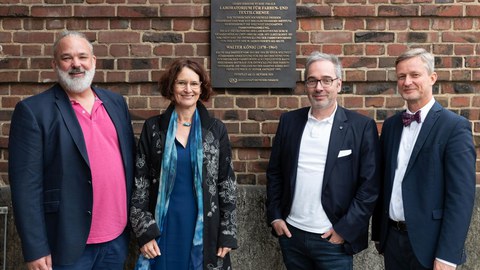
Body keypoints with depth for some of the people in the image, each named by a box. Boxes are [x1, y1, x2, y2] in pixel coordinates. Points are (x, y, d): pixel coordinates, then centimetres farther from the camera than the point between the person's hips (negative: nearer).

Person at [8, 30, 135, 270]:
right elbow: (26, 184, -11)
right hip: (68, 244, -4)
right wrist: (35, 249, -12)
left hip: (118, 238, 5)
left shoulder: (116, 102, 7)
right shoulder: (33, 110, -8)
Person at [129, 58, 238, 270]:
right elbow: (139, 182, 0)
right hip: (164, 227, 0)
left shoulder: (216, 129, 0)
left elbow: (227, 183, 0)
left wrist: (228, 233, -3)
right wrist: (144, 230, -5)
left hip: (204, 228, 0)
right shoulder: (153, 128, 0)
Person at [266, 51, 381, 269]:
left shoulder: (362, 126, -7)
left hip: (334, 239, -3)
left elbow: (370, 184, -8)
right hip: (291, 234, 3)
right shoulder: (289, 121, 3)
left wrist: (345, 229, -11)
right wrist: (274, 216, 3)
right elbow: (274, 173, 8)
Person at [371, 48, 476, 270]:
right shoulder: (390, 125, 6)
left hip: (429, 243, -5)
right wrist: (378, 233, 11)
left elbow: (461, 196, -15)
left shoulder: (455, 127, -11)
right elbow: (383, 184, 9)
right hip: (392, 238, 5)